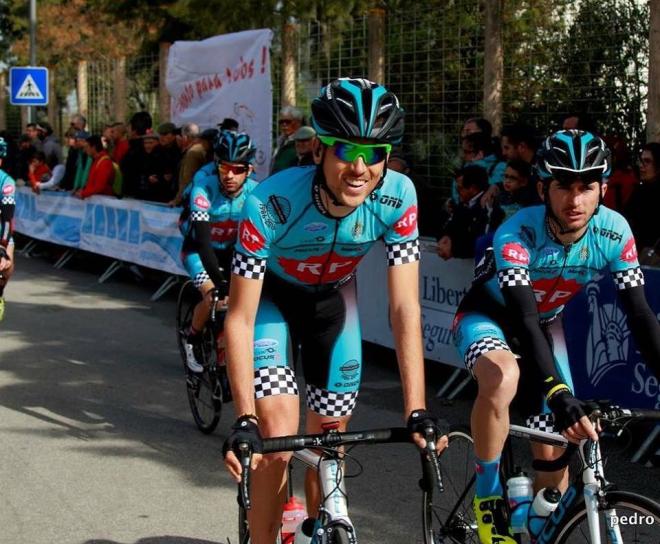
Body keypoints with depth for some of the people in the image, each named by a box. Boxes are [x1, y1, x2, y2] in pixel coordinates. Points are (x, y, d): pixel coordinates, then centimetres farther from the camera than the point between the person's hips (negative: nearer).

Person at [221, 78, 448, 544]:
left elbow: (405, 308, -27)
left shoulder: (398, 197, -30)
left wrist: (417, 411, -33)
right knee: (279, 437, -18)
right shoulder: (271, 203, -37)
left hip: (332, 295, 3)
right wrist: (244, 420, -39)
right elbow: (240, 318, -32)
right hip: (270, 295, -3)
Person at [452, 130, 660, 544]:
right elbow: (523, 320, -44)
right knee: (503, 378, -39)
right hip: (487, 316, -4)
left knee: (554, 458, -1)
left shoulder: (614, 233, -23)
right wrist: (558, 394, -57)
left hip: (543, 325, 4)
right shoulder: (517, 235, -35)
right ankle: (488, 496, -19)